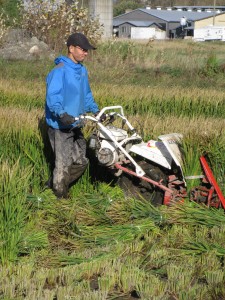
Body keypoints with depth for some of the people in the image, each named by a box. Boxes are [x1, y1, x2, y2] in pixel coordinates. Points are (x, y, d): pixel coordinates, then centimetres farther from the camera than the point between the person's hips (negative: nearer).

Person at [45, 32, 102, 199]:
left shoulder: (82, 70, 10)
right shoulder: (60, 71, -17)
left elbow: (86, 94, 21)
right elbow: (52, 96, -26)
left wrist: (96, 110, 10)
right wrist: (62, 114, -40)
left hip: (75, 125, 9)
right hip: (60, 127, -9)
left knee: (81, 162, 15)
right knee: (64, 165, -1)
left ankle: (57, 184, 33)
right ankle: (61, 196, 17)